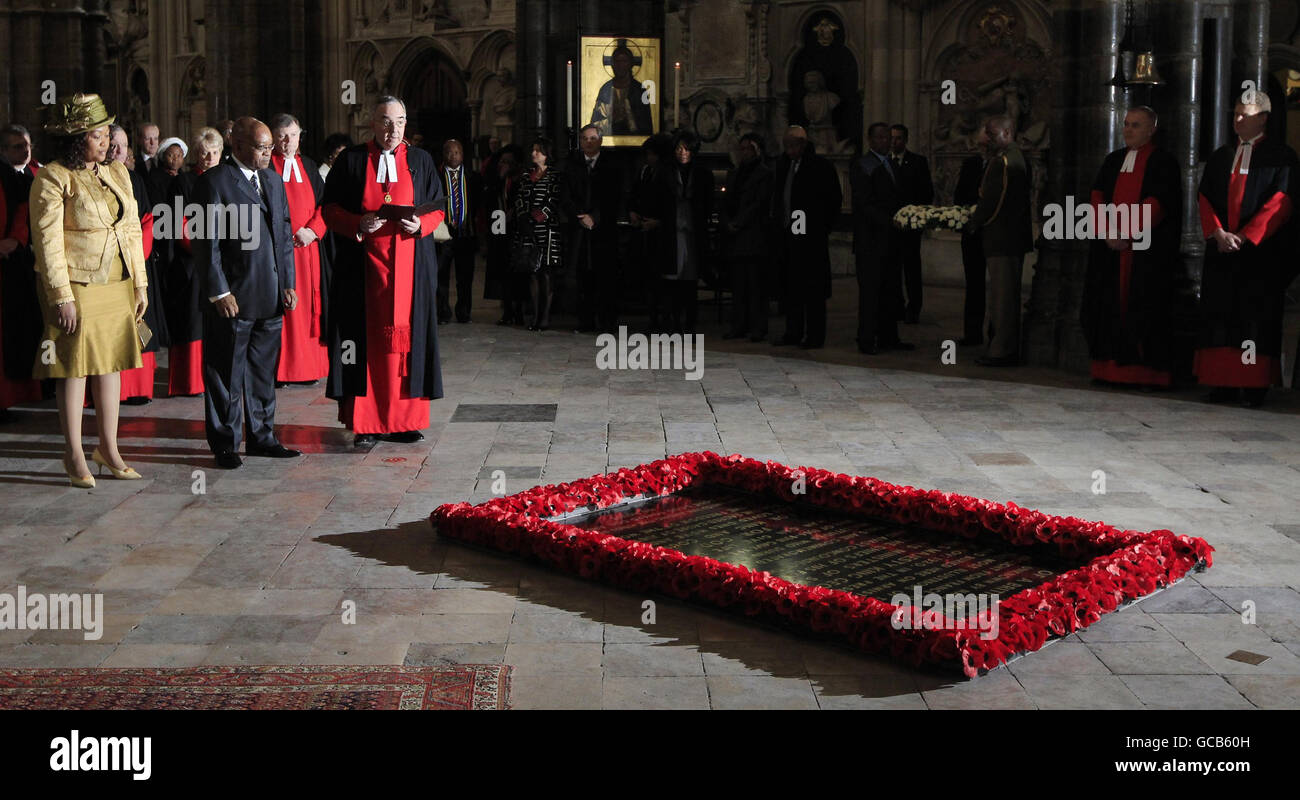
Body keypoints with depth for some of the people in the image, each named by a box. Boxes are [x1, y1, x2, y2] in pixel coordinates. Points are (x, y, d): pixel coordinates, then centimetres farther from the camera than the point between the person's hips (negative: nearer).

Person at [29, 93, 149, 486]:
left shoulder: (117, 173, 12)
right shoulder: (52, 178, -8)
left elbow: (132, 231, 14)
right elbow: (48, 240, -11)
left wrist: (140, 284, 10)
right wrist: (62, 297, -15)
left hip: (117, 285, 6)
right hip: (77, 286, -6)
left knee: (110, 364, 10)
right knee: (75, 366, 0)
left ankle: (109, 448, 20)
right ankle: (74, 456, 10)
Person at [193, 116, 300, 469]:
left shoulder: (273, 180, 14)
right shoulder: (214, 181, -7)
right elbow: (206, 242, -10)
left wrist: (288, 284, 10)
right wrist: (219, 292, -15)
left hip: (270, 295, 7)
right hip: (232, 296, -6)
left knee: (264, 370, 14)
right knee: (226, 374, 3)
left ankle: (261, 436, 25)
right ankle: (225, 443, 14)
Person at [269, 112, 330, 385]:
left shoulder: (308, 165, 16)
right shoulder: (265, 165, 1)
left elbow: (324, 203, 11)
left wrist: (312, 231, -5)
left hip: (308, 245, 4)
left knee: (308, 304, 4)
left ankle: (307, 365, 9)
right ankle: (279, 369, -3)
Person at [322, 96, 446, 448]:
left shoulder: (421, 160, 10)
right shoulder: (351, 160, 5)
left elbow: (438, 207, 11)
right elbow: (330, 208, 4)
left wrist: (420, 224, -10)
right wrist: (358, 224, -15)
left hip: (410, 265, 2)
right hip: (363, 266, -1)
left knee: (406, 336, 1)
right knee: (366, 338, -2)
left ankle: (403, 419, 9)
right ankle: (366, 422, 2)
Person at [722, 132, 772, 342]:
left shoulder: (764, 174, -1)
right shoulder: (734, 175, 20)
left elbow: (759, 204, -8)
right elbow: (726, 203, 17)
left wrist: (738, 224, -10)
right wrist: (727, 224, -1)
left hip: (754, 236, -6)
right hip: (735, 237, 6)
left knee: (756, 282, -6)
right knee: (738, 283, 5)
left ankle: (758, 327, -4)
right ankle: (739, 326, 8)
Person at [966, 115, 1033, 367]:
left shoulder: (1003, 162, -17)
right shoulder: (1018, 158, 15)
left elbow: (991, 200, -19)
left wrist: (974, 223, -2)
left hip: (1002, 239, -10)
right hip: (1014, 235, 11)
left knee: (1002, 295, -6)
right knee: (1008, 295, 16)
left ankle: (1002, 351, -2)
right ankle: (1008, 348, 23)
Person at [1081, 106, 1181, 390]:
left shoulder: (1164, 163, 0)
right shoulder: (1113, 161, 16)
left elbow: (1157, 204, -10)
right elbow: (1097, 197, 8)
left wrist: (1127, 233, -16)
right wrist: (1108, 233, -7)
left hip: (1148, 252, -5)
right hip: (1111, 250, 5)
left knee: (1144, 310, -6)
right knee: (1111, 307, 2)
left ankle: (1147, 373, -3)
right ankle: (1112, 367, 6)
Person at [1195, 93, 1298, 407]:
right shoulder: (1220, 157, 17)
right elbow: (1204, 197, 10)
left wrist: (1245, 235, -15)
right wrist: (1218, 233, -8)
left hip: (1260, 249, -4)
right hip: (1221, 249, 4)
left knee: (1256, 317, -5)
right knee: (1220, 316, 0)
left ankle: (1254, 384, -4)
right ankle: (1224, 383, 2)